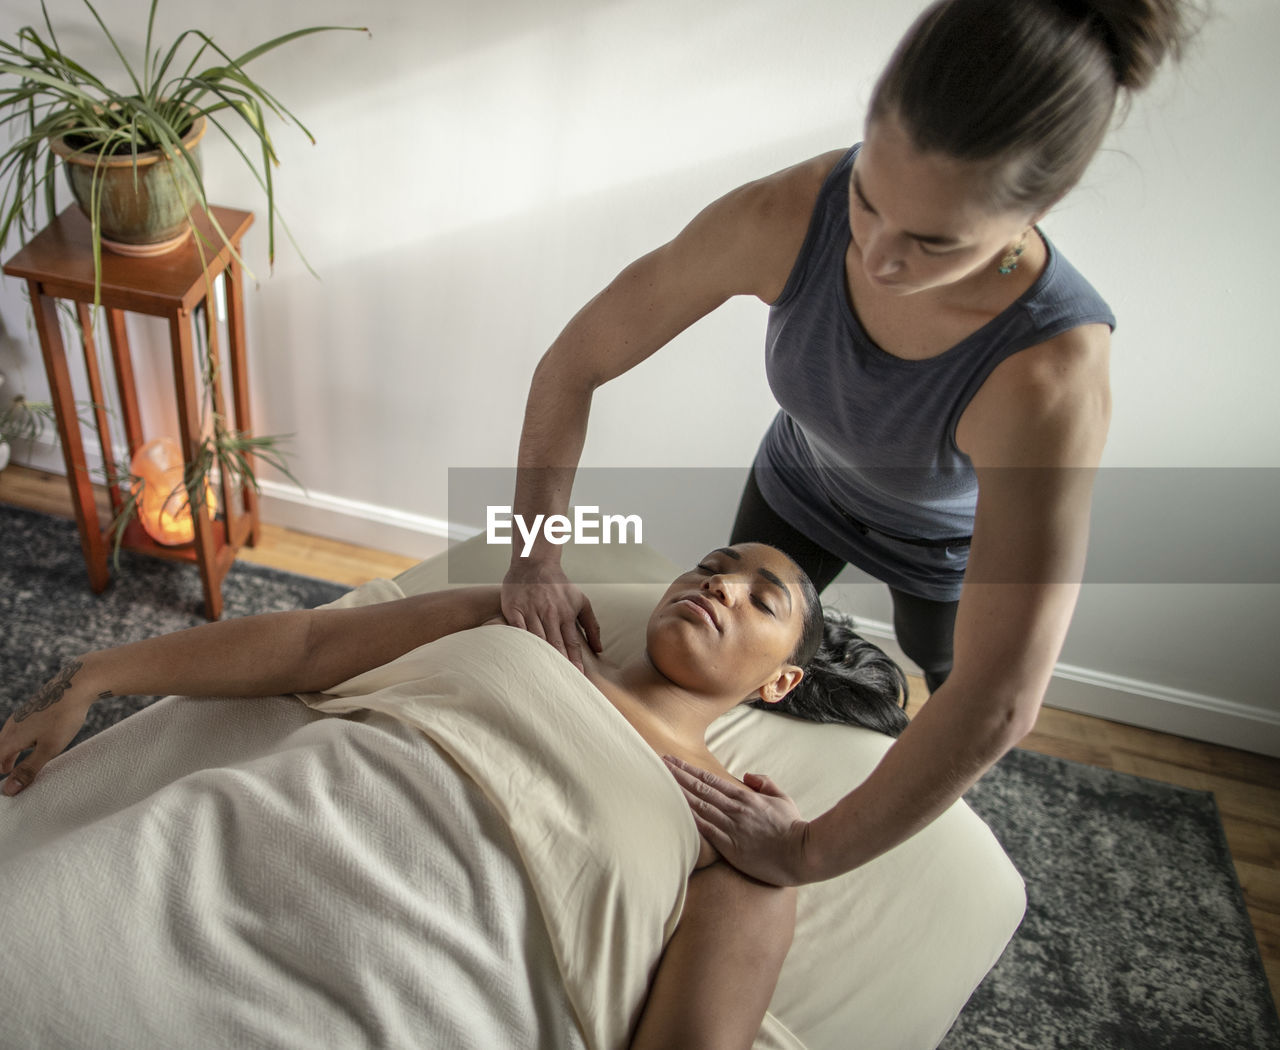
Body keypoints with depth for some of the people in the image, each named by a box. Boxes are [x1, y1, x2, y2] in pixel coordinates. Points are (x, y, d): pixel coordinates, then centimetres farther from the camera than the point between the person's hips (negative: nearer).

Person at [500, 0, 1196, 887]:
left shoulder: (1052, 373, -47)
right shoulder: (787, 216, -39)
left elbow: (998, 707, -47)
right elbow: (572, 364, -27)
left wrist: (805, 856, -41)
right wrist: (536, 560, -32)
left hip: (955, 531, -2)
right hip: (806, 479, 3)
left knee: (952, 733, 26)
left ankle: (948, 830, 62)